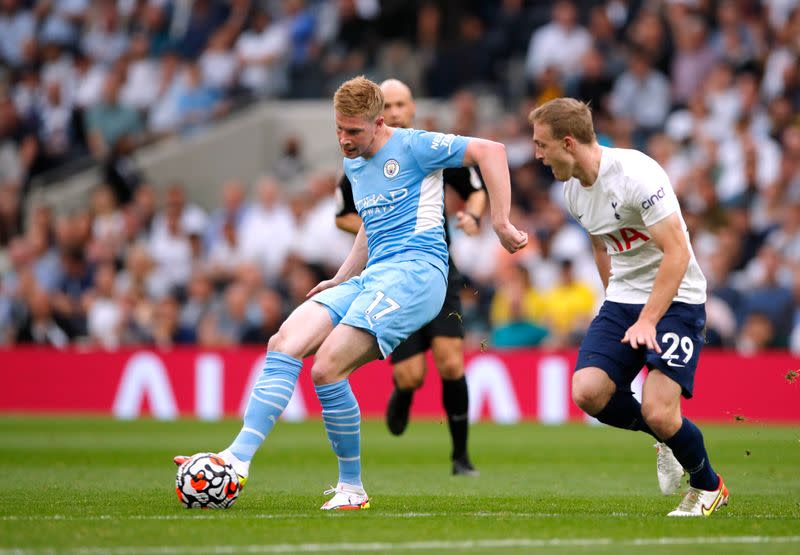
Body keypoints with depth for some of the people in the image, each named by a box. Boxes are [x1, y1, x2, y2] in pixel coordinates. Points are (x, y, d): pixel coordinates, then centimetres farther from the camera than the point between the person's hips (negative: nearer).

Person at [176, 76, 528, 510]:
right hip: (370, 276, 8)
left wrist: (500, 223, -12)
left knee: (326, 369, -23)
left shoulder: (411, 147, -3)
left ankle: (351, 487, -11)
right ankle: (239, 458, -17)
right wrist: (339, 280, 24)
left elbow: (490, 150, -8)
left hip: (414, 269, -8)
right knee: (285, 341, -14)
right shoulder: (353, 165, 22)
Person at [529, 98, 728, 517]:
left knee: (658, 412, -19)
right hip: (622, 299, 7)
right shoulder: (572, 190, 4)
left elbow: (677, 253, -22)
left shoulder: (636, 174, -22)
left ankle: (709, 486, 11)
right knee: (588, 392, -15)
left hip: (675, 298, -7)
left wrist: (647, 322, -25)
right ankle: (665, 436, 13)